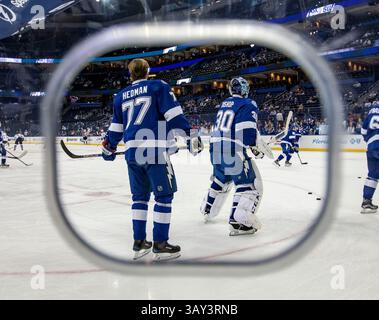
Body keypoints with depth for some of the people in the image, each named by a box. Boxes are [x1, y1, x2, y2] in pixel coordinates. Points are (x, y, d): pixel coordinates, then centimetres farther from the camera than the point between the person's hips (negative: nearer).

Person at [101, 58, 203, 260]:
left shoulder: (121, 96, 19)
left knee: (140, 196, 15)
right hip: (155, 150, -6)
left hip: (131, 151, 6)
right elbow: (174, 115, -7)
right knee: (164, 195, 1)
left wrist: (108, 148, 36)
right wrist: (189, 137, -6)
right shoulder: (158, 86, 5)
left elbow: (116, 127, 24)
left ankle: (139, 243, 19)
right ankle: (160, 245, 2)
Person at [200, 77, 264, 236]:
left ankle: (207, 210, 42)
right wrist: (254, 148, -12)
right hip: (234, 152, -8)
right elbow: (247, 128, -19)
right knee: (250, 184, -4)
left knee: (220, 180, 29)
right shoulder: (248, 104, -4)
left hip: (216, 149, 9)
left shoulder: (224, 104, 20)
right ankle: (238, 222, -16)